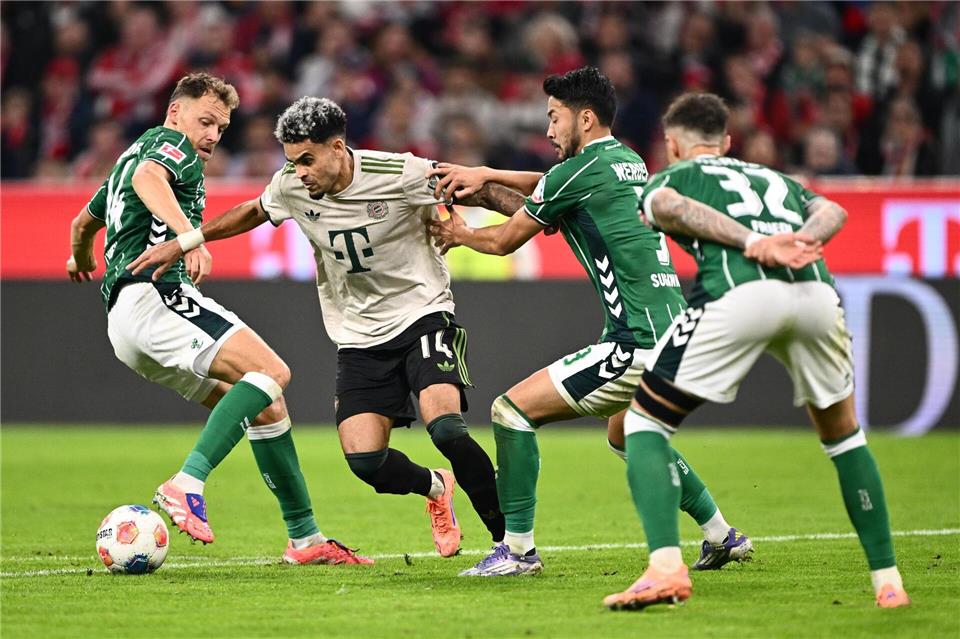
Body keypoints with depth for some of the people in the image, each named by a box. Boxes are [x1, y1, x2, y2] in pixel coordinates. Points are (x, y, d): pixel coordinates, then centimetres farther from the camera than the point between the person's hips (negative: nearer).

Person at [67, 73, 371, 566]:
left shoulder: (132, 154, 31)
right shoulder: (170, 143, 2)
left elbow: (84, 222, 47)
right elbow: (147, 178, -24)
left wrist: (81, 260, 68)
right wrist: (188, 235, -38)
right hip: (153, 296, -10)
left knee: (266, 406, 8)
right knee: (270, 370, -24)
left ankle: (305, 538, 6)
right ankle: (187, 484, -35)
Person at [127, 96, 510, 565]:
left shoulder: (400, 175, -18)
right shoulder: (291, 187, -5)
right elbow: (251, 213, 17)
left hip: (422, 314, -4)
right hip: (359, 337, 4)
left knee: (445, 429, -27)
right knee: (364, 460, -13)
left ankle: (509, 536, -8)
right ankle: (434, 488, 21)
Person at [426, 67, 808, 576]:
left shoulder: (578, 172, -9)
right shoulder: (629, 163, 16)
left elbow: (504, 241, 3)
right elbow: (549, 188, 32)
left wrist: (459, 235, 24)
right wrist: (484, 174, 20)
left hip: (639, 345, -9)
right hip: (675, 331, 9)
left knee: (512, 408, -6)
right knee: (626, 435, 34)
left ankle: (518, 549, -6)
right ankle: (722, 534, 36)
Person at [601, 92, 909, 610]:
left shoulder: (670, 176, 28)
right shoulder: (776, 179, 39)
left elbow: (665, 204, 1)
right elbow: (832, 211, 17)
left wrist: (738, 236, -1)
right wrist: (799, 239, 0)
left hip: (739, 294, -4)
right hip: (816, 292, 4)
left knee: (644, 424, 9)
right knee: (841, 432, 28)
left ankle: (665, 567, -11)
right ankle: (887, 578, 24)